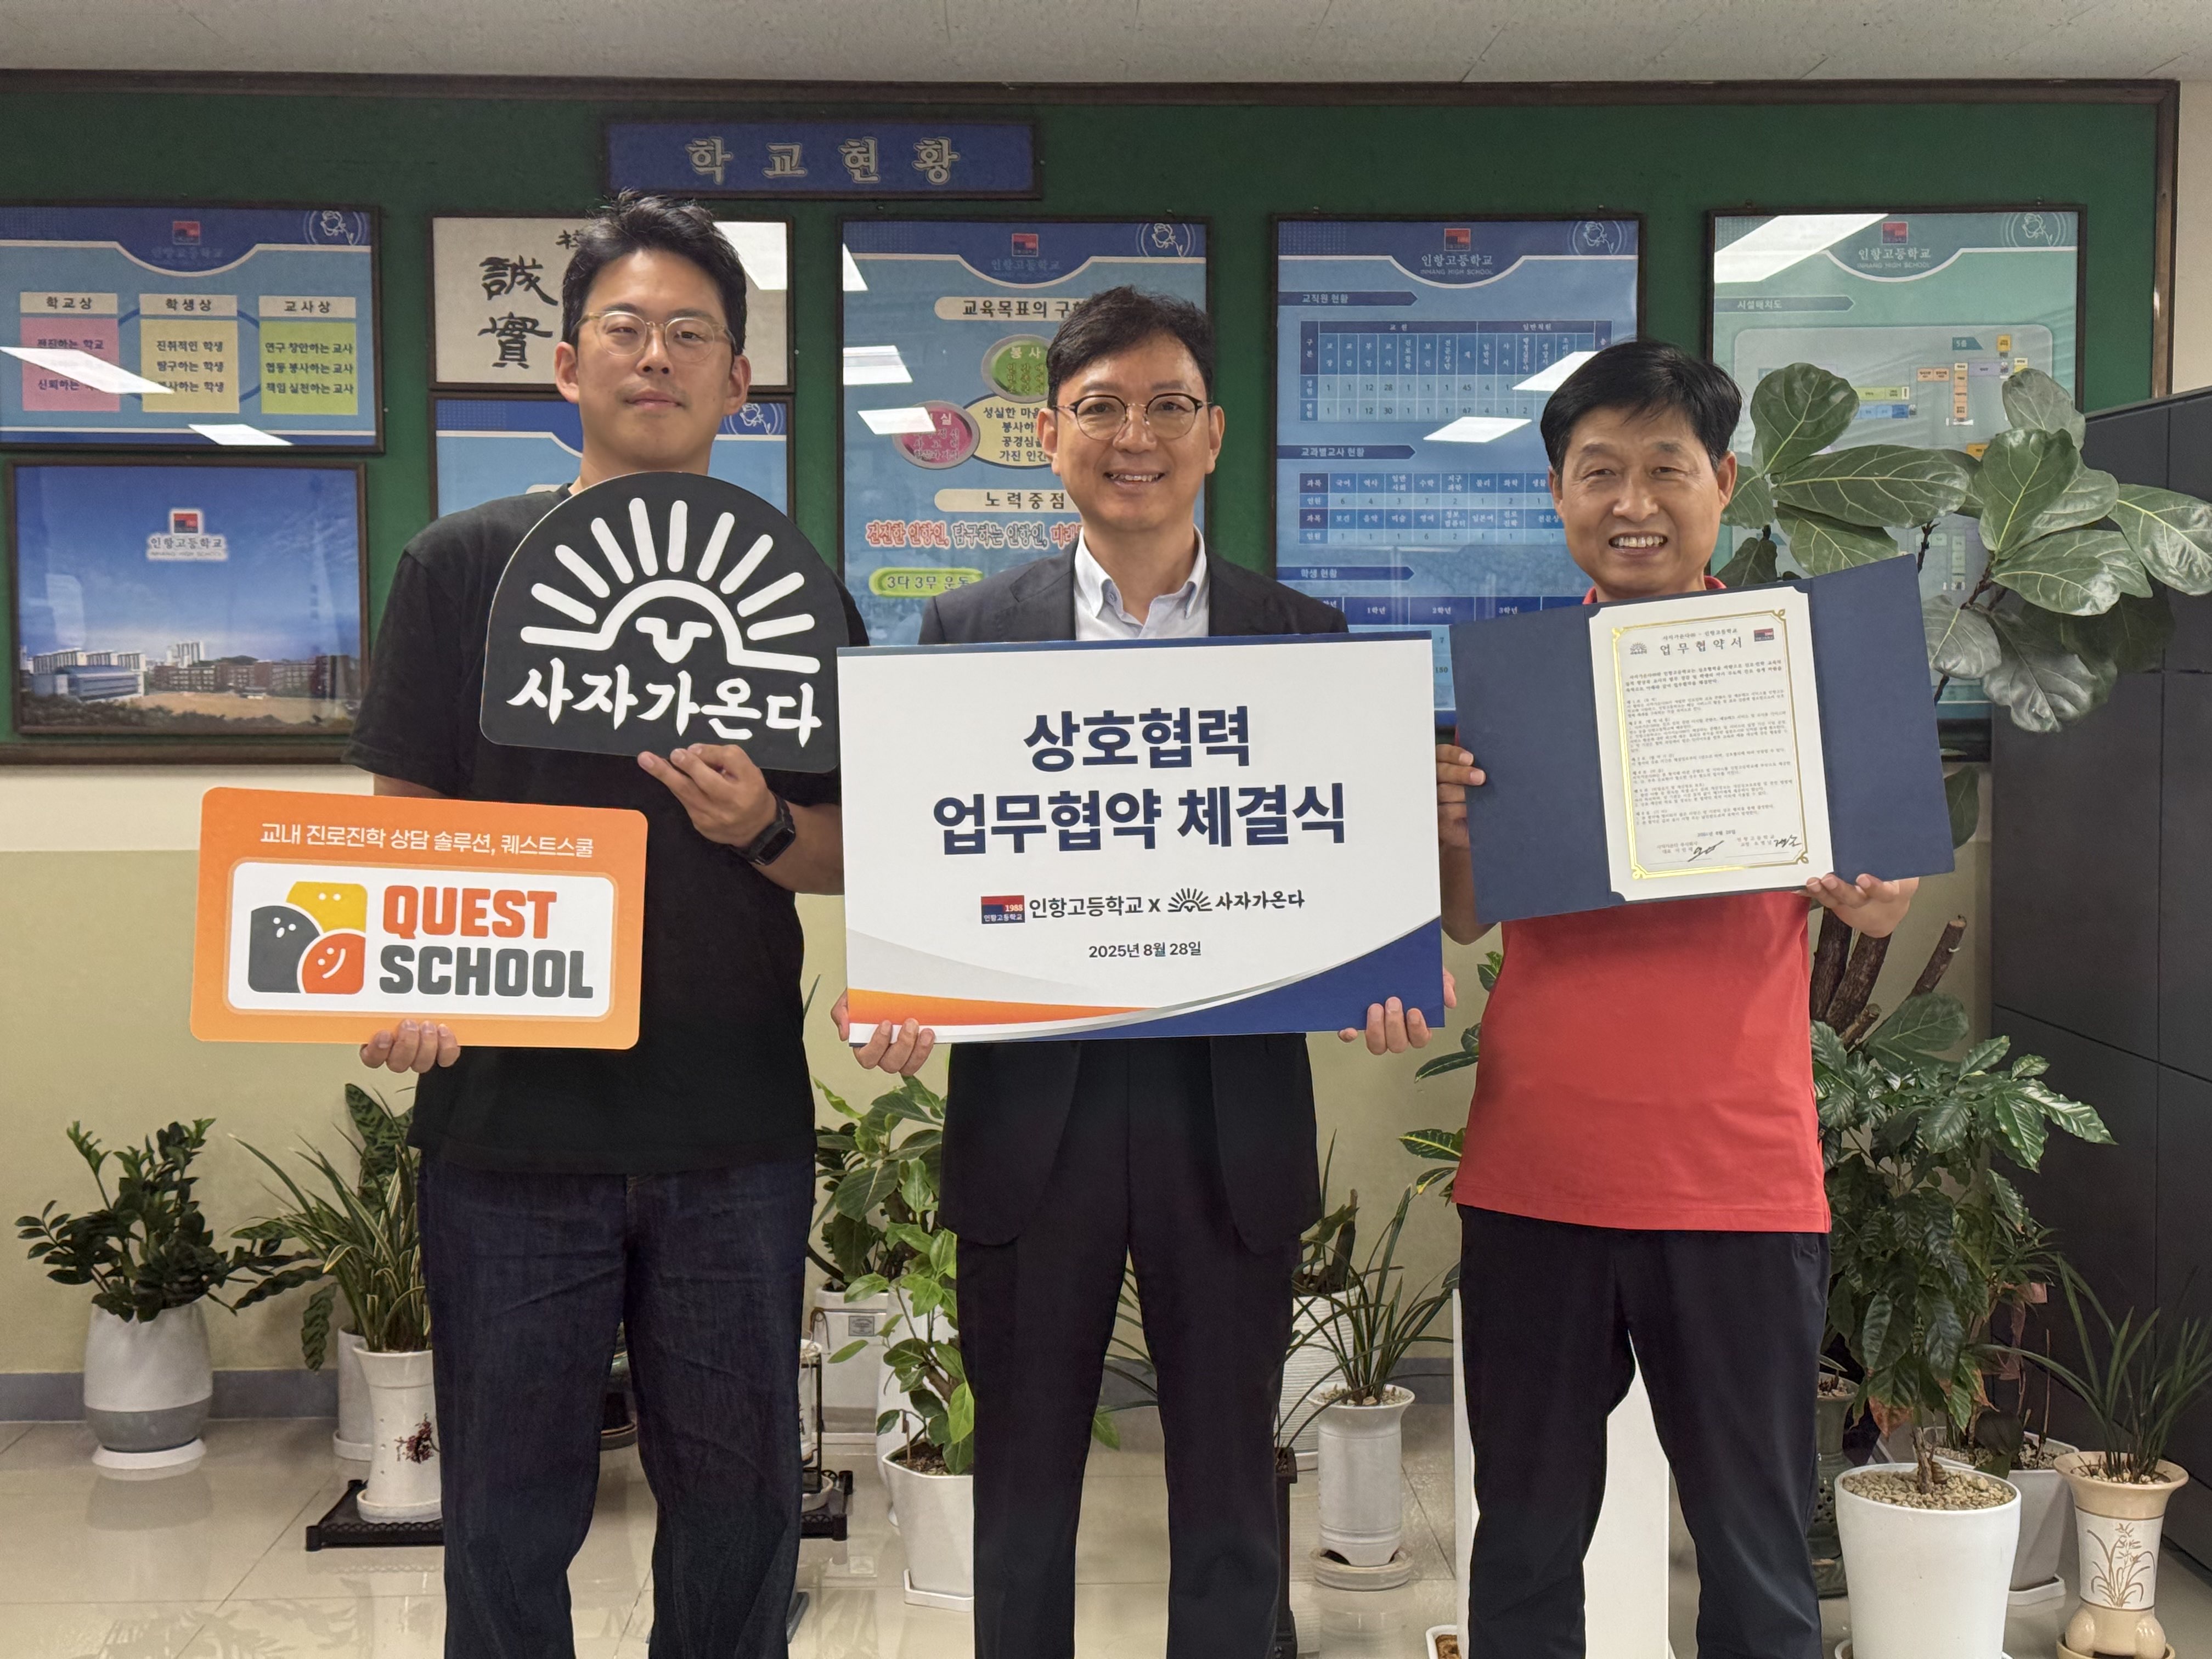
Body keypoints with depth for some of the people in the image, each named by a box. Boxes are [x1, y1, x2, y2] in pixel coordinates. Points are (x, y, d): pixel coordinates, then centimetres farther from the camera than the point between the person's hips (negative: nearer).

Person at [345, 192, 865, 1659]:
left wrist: (763, 829, -14)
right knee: (512, 1515, 11)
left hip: (737, 1129, 2)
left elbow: (854, 859, 7)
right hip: (511, 1116, -1)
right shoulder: (463, 567, 3)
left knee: (739, 1508, 13)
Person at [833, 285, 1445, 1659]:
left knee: (1229, 1496, 12)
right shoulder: (970, 629, 4)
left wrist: (1392, 979, -15)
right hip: (1030, 1116, 0)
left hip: (1233, 1119, 0)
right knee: (1023, 1493, 14)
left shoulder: (1306, 638, 5)